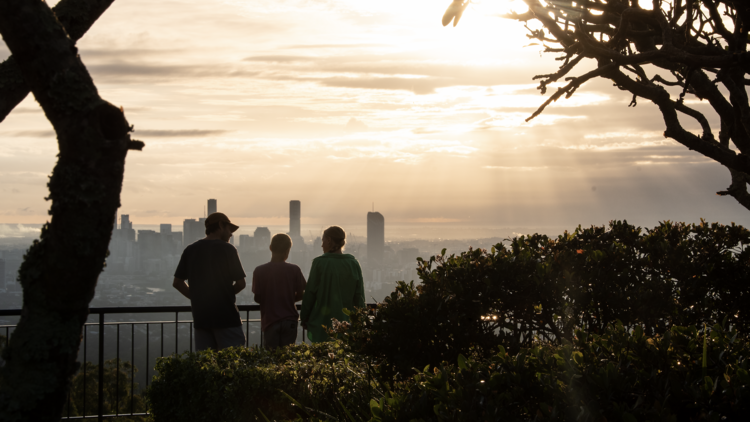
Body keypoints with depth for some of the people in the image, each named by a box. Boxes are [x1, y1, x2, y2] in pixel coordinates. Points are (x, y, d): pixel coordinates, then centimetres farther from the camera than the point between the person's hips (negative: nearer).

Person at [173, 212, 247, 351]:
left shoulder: (190, 250, 8)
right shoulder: (227, 249, -5)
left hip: (200, 317, 5)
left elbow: (177, 283, 9)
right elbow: (240, 283, -6)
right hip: (226, 315, -5)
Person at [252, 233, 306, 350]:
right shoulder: (294, 270, -4)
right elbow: (300, 295, 1)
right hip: (289, 321, 1)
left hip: (270, 320, -1)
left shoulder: (259, 271, -6)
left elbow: (257, 298, -3)